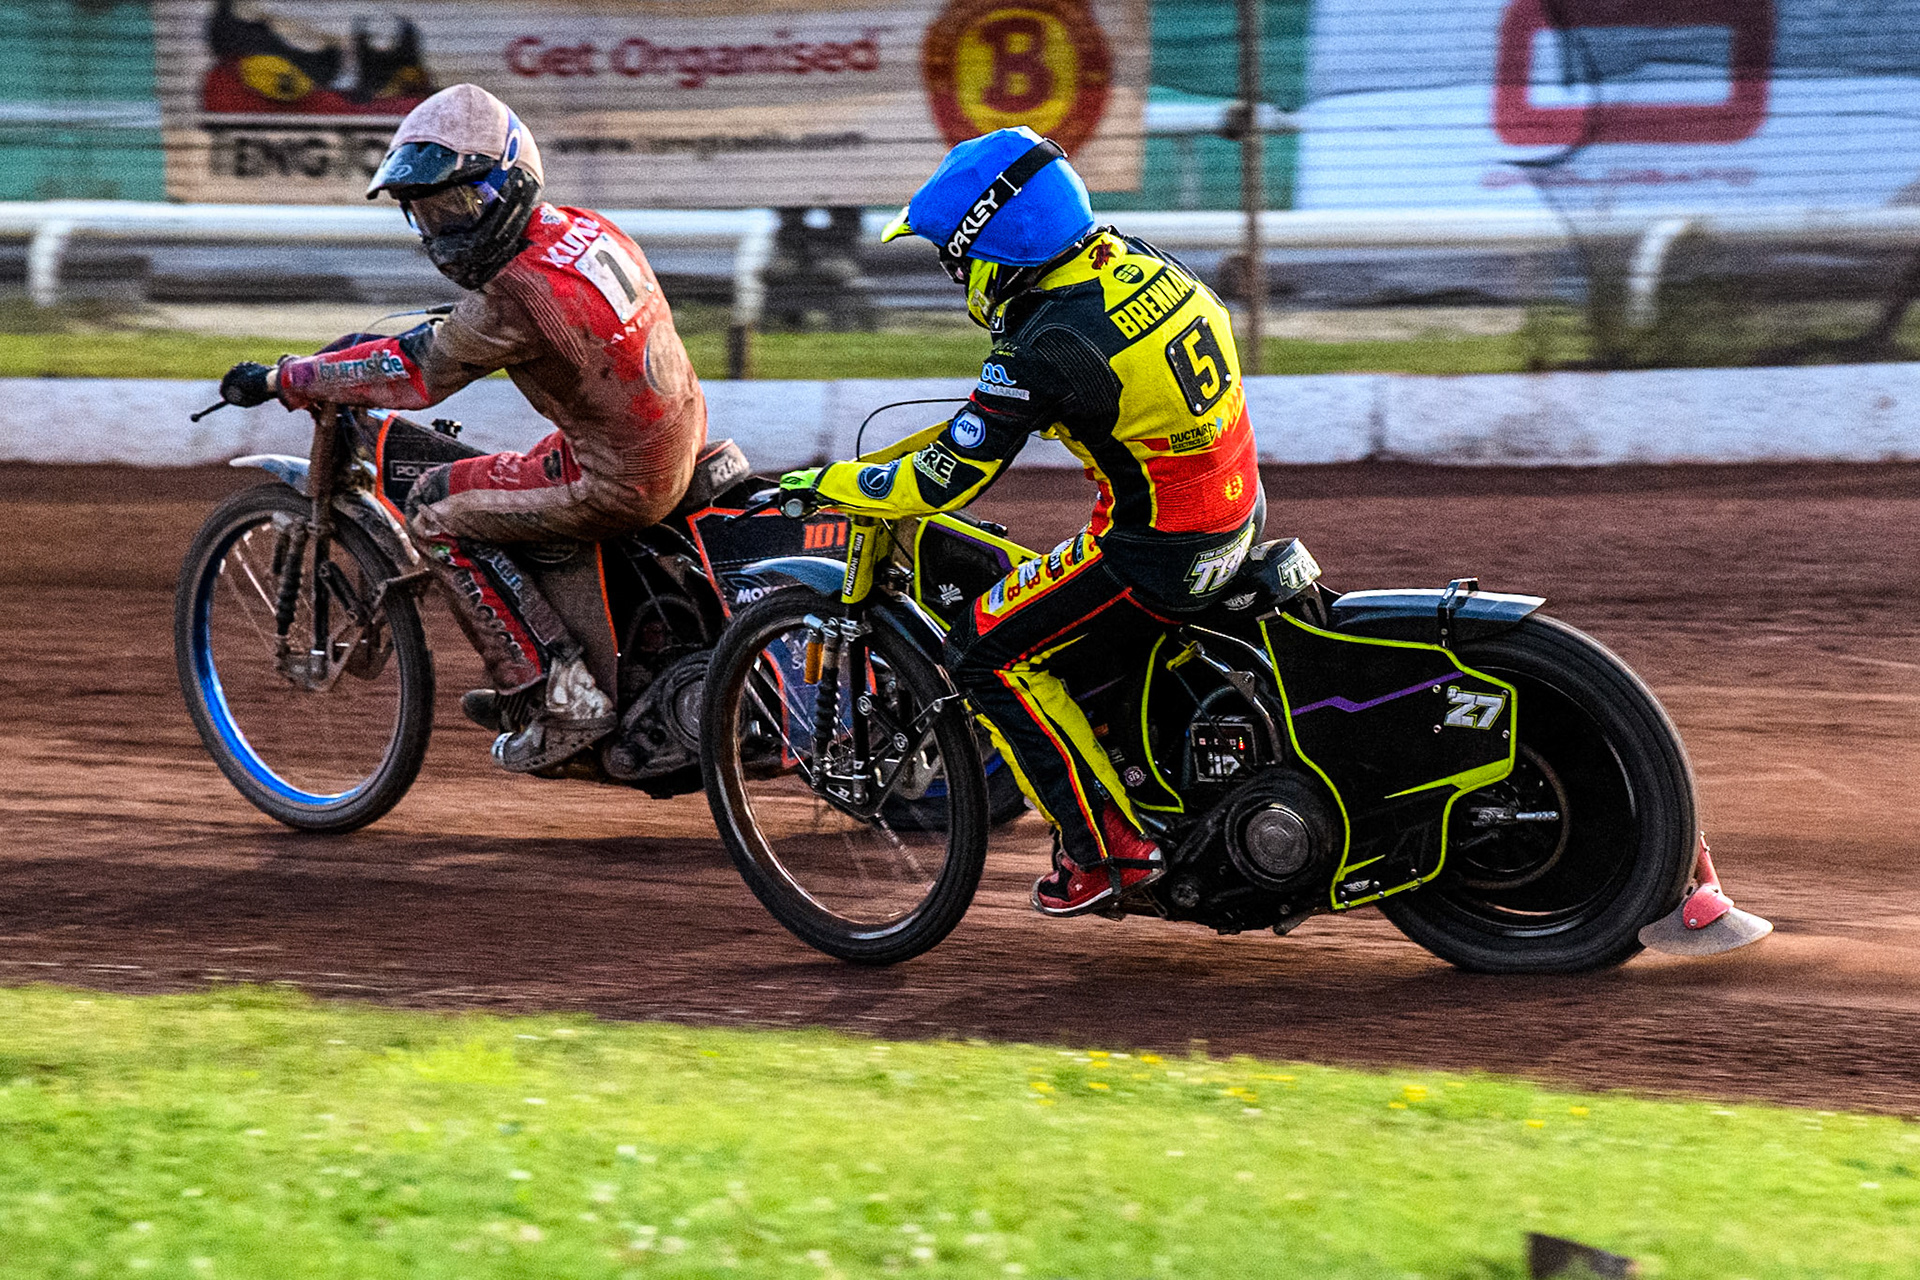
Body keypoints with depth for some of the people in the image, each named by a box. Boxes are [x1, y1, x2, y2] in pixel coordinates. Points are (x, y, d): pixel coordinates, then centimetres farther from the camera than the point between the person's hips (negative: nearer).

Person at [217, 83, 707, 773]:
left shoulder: (516, 291, -21)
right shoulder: (584, 226, 6)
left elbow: (411, 373, -14)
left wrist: (278, 380, -5)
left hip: (619, 483, -10)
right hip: (683, 438, 10)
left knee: (437, 510, -3)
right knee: (519, 477, 30)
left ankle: (558, 695, -5)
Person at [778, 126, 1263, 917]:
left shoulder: (1045, 352, -23)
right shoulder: (1134, 257, 1)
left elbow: (941, 482, -17)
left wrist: (818, 485, -4)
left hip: (1158, 551, -9)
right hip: (1241, 508, 9)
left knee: (987, 653, 1)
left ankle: (1102, 849, 2)